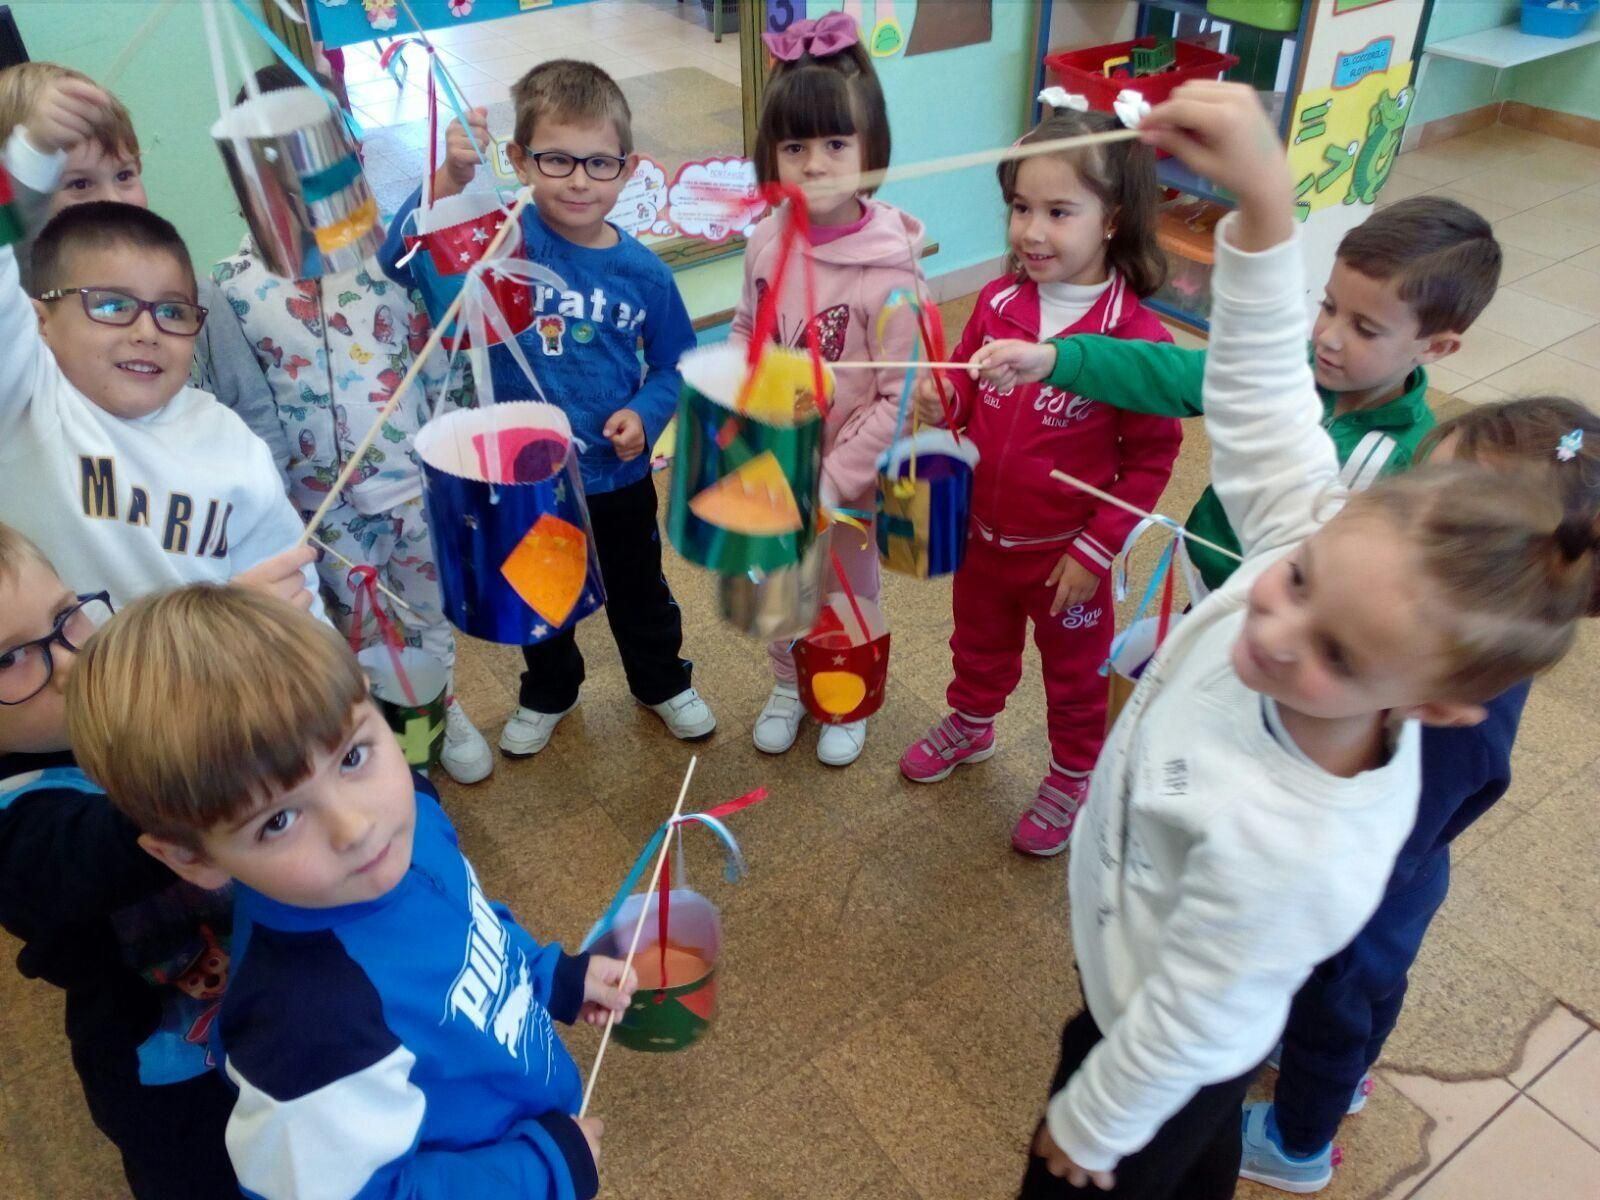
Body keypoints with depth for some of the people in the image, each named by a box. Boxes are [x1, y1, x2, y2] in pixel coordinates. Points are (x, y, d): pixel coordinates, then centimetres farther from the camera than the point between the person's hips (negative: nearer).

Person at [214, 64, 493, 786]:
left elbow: (437, 356, 0)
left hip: (414, 478, 1)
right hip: (323, 502, 0)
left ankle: (442, 706, 45)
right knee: (364, 629, 17)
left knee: (428, 606, 20)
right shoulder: (235, 284, -8)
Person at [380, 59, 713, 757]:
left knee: (639, 591, 21)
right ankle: (547, 694, 49)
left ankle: (662, 682, 47)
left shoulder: (644, 273, -10)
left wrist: (645, 413, -16)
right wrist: (450, 180, -42)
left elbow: (675, 365, 2)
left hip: (618, 473, 1)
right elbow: (402, 262, -30)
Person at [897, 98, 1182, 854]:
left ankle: (1073, 778, 44)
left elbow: (1151, 457, -16)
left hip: (1065, 555, -4)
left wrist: (1097, 550, -16)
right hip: (981, 534, 5)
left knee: (1075, 677, 20)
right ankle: (970, 724, 57)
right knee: (979, 645, 29)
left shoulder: (1135, 336, -24)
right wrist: (942, 400, -18)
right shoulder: (999, 302, -9)